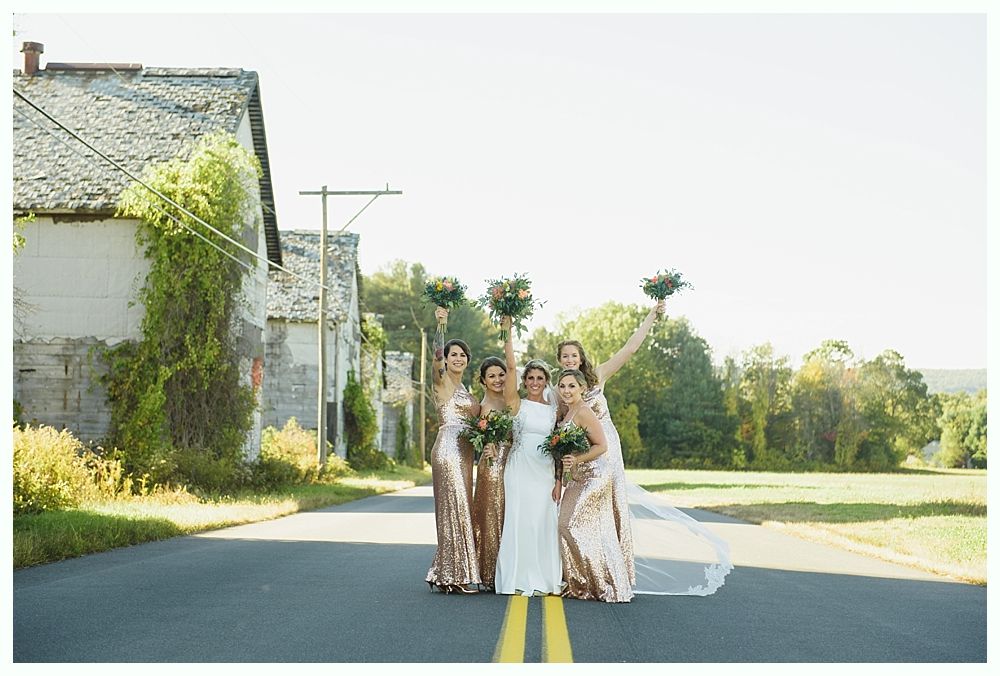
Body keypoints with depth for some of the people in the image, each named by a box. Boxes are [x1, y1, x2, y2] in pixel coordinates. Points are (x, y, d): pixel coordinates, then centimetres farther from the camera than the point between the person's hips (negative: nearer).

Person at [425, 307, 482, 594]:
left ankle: (450, 574, 15)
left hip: (463, 451, 9)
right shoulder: (441, 380, -4)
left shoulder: (463, 387, 21)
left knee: (460, 508, 9)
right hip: (448, 448, -9)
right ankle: (457, 576, -7)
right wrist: (439, 325, -35)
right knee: (454, 508, -9)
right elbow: (436, 357, -24)